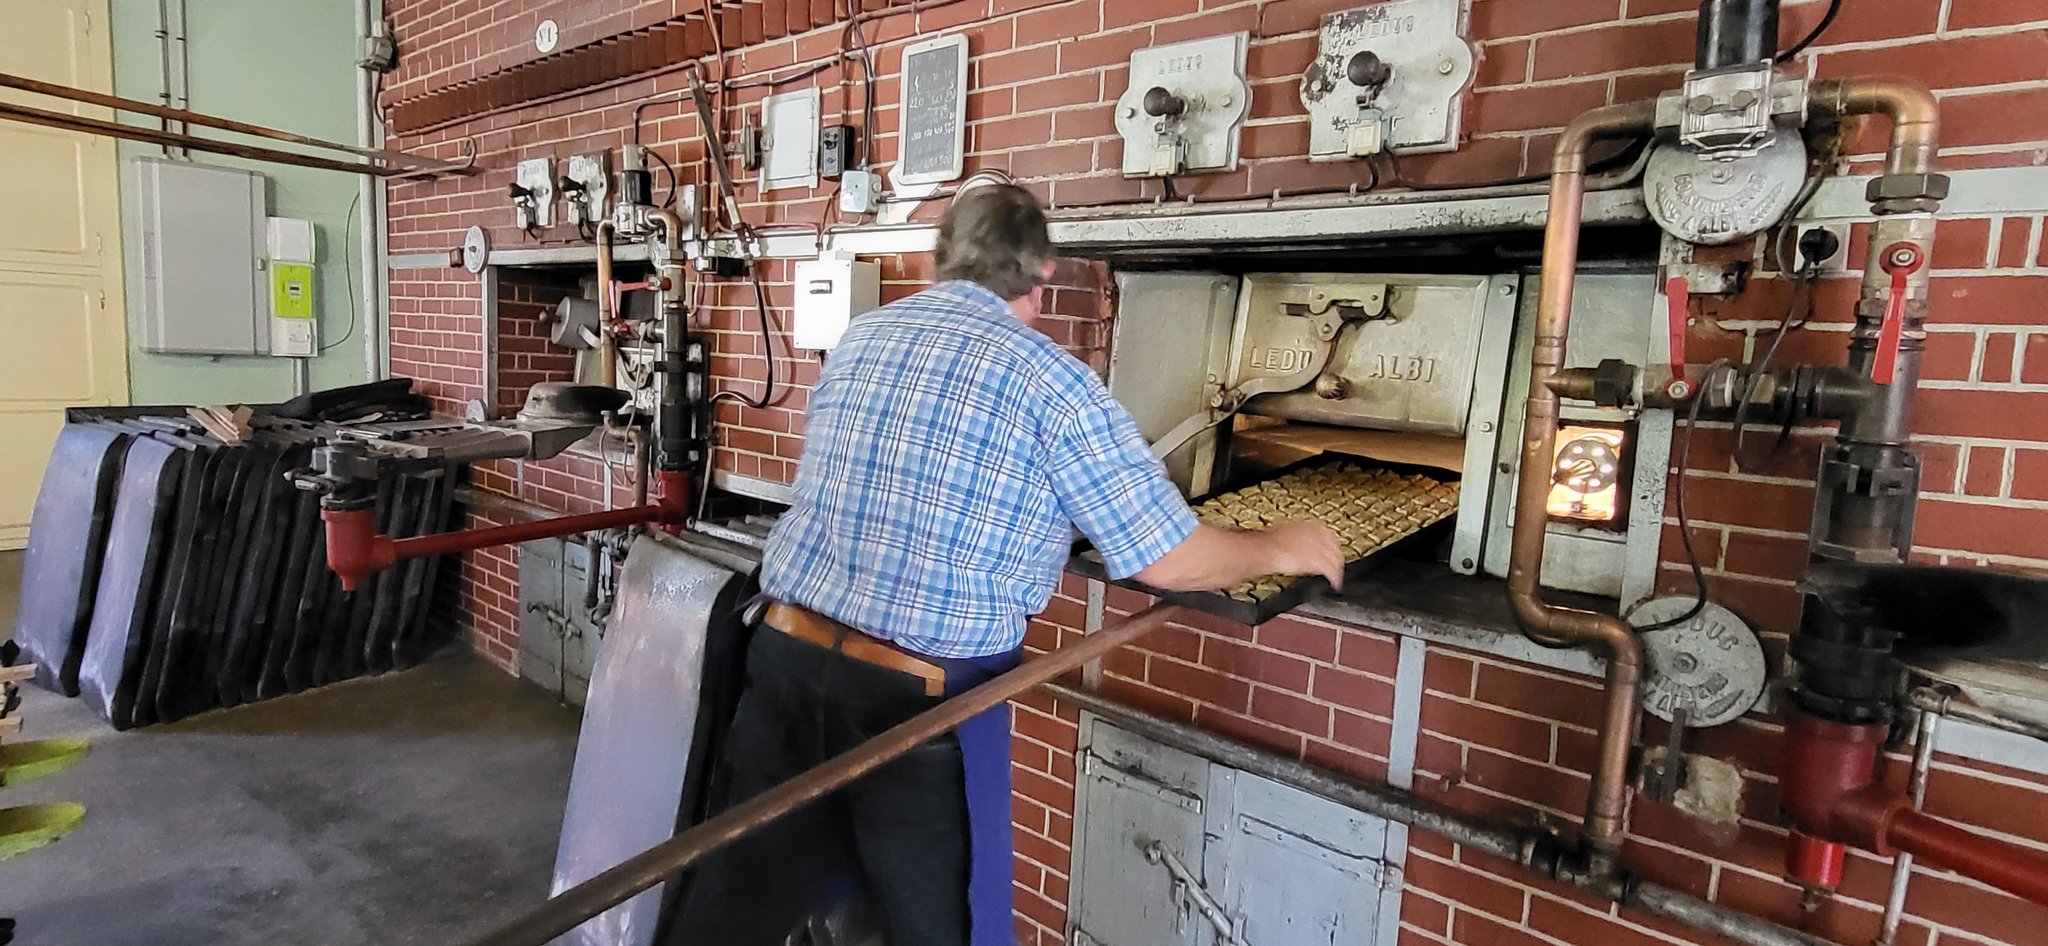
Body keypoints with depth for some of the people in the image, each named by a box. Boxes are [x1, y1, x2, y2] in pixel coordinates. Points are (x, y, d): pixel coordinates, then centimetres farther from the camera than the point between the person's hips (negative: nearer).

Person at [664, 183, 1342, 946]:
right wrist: (1283, 548, 11)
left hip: (786, 656, 6)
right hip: (919, 699, -5)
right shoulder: (1049, 378, -10)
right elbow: (1171, 561, -9)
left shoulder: (858, 339, 7)